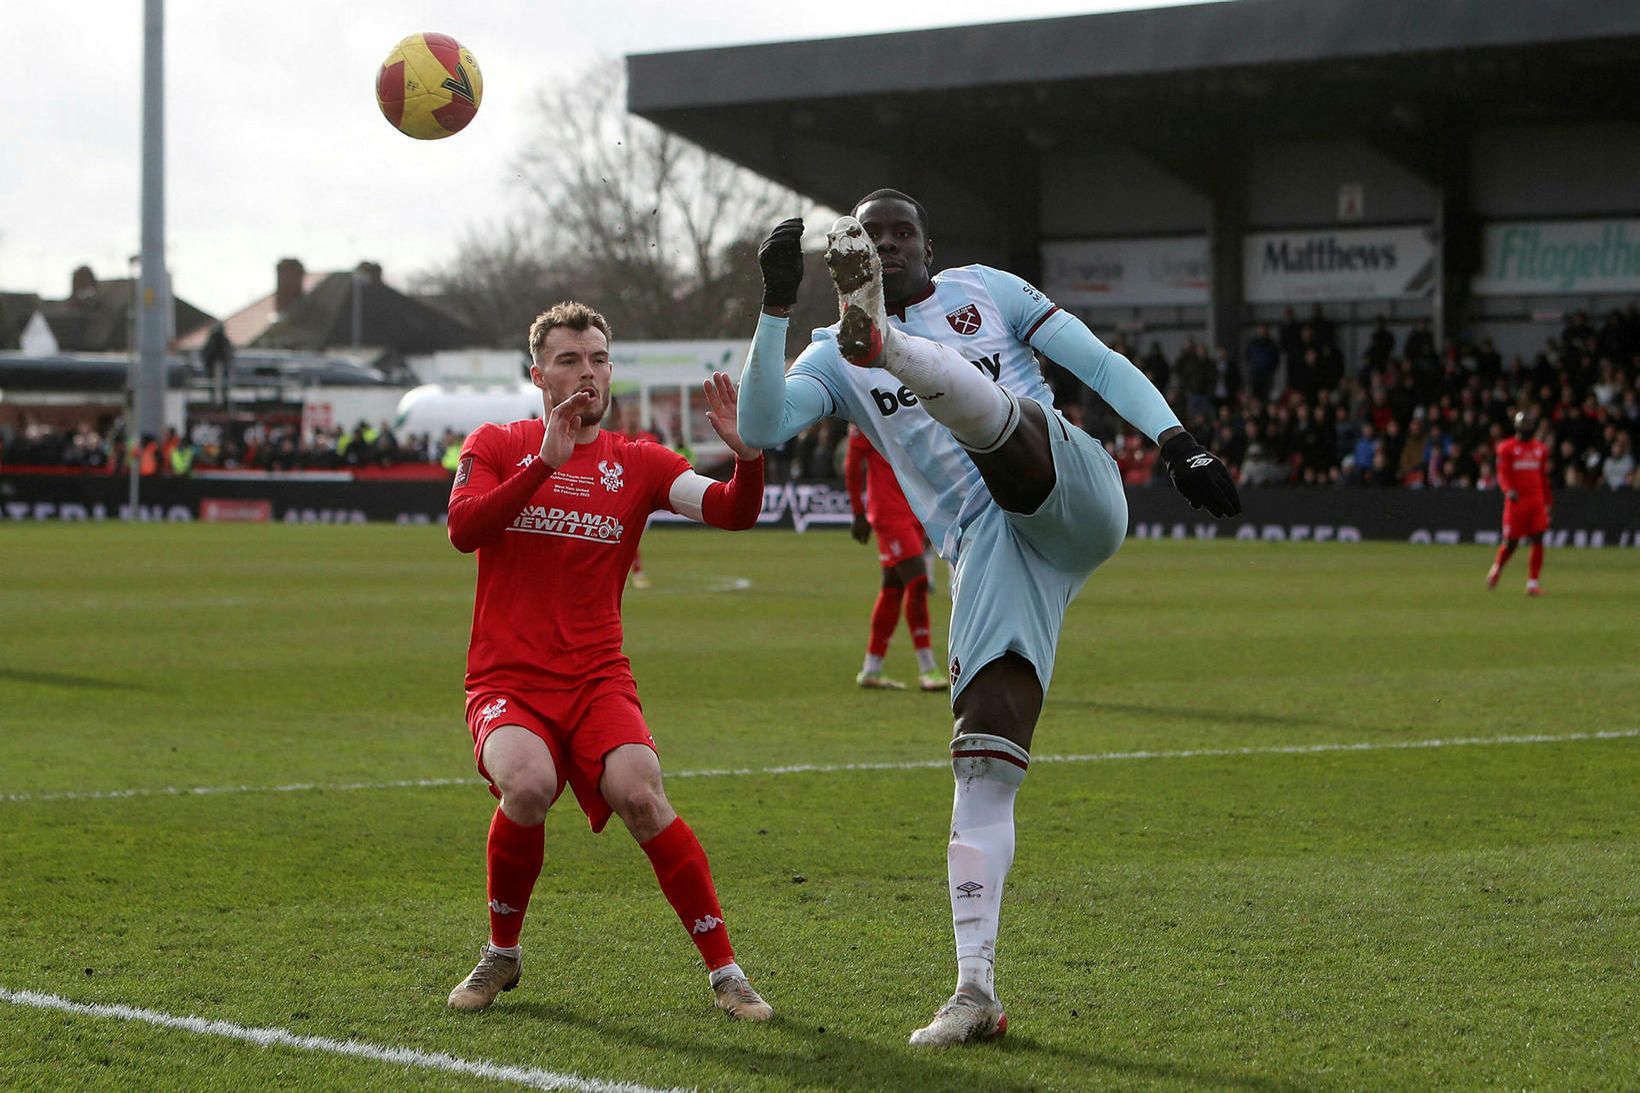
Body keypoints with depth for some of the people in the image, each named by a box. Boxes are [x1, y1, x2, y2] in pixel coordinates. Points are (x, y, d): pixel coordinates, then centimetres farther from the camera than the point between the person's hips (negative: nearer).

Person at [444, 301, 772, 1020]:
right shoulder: (497, 446, 8)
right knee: (529, 785, -30)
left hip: (598, 681, 1)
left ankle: (724, 971, -16)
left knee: (638, 793, -26)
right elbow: (463, 529, -11)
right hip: (506, 681, -1)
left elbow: (732, 513, -4)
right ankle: (502, 955, -4)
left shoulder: (638, 464, 10)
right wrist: (546, 462, -21)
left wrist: (747, 454, -24)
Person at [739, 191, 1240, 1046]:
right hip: (990, 549, 1)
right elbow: (762, 426, 1)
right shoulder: (835, 361, 18)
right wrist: (775, 308, -8)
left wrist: (1177, 444, -1)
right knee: (983, 761, -9)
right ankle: (975, 990, -10)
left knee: (987, 408, -33)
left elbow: (1099, 364, 13)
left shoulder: (985, 291, 18)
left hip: (1070, 492, -1)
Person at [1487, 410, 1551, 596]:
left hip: (1536, 502, 3)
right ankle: (1497, 568, 30)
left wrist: (1546, 503, 17)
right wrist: (1508, 490, -28)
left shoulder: (1541, 448, 12)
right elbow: (1502, 474, -9)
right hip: (1516, 500, -3)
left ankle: (1532, 582, -2)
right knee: (1511, 542, 0)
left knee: (1538, 541, -6)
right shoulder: (1507, 447, -1)